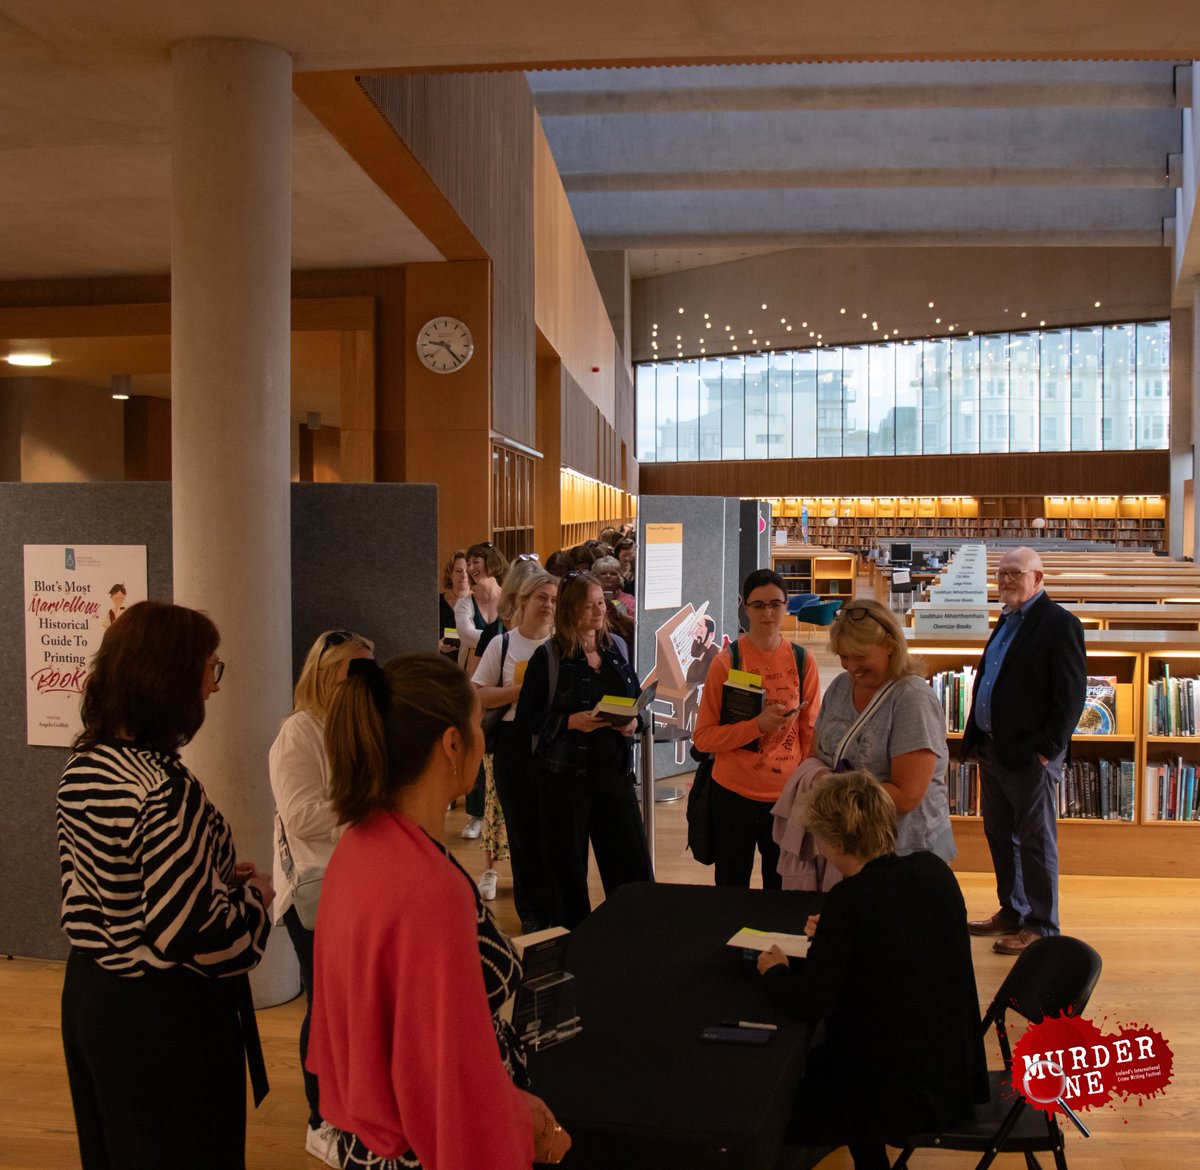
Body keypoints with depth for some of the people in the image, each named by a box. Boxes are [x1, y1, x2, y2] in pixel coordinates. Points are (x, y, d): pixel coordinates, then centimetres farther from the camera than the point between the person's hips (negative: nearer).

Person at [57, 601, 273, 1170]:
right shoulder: (166, 790, -27)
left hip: (89, 994, 9)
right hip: (163, 1014, -9)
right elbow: (198, 934, -28)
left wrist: (217, 873, 7)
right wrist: (255, 893, -9)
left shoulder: (83, 767, 1)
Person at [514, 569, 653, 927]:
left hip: (614, 772, 4)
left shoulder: (618, 649, 8)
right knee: (568, 870, 5)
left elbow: (637, 698, 20)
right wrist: (570, 722, -19)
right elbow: (525, 720, -6)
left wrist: (634, 720, -2)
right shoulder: (548, 656, -6)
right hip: (565, 775, -4)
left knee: (633, 864, 5)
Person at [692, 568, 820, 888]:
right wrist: (758, 725, -20)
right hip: (733, 794, -2)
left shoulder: (803, 662, 0)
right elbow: (703, 737, -8)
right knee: (731, 890, 10)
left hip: (787, 797, 2)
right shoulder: (726, 661, -7)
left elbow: (810, 733, 6)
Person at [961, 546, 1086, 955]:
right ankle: (1012, 912, 30)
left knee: (1036, 841, 2)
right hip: (992, 749, 9)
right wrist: (976, 736, 13)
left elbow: (1071, 695, -16)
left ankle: (1040, 926, 13)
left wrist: (1048, 749, -17)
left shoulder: (1059, 624, -12)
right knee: (999, 836, 17)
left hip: (1029, 754, -9)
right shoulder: (1007, 620, 15)